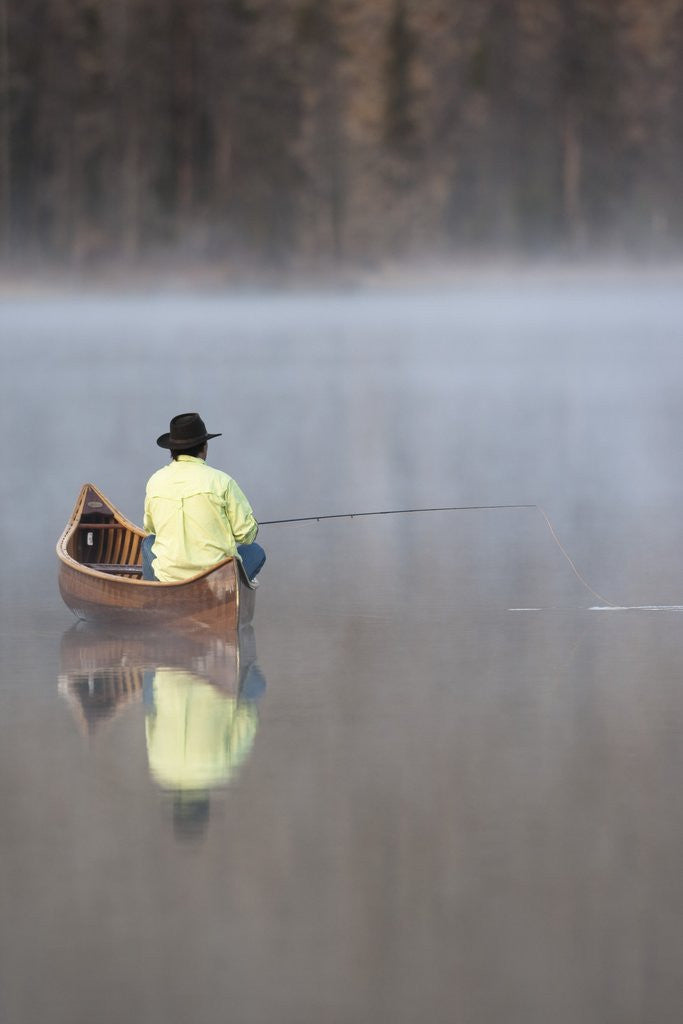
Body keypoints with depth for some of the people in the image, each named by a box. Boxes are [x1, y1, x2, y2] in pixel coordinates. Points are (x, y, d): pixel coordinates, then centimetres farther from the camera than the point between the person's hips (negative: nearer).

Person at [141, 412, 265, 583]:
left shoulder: (155, 481, 0)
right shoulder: (221, 481, -11)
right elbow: (247, 533, -6)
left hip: (168, 577, 2)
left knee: (149, 542, 36)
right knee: (256, 551, 28)